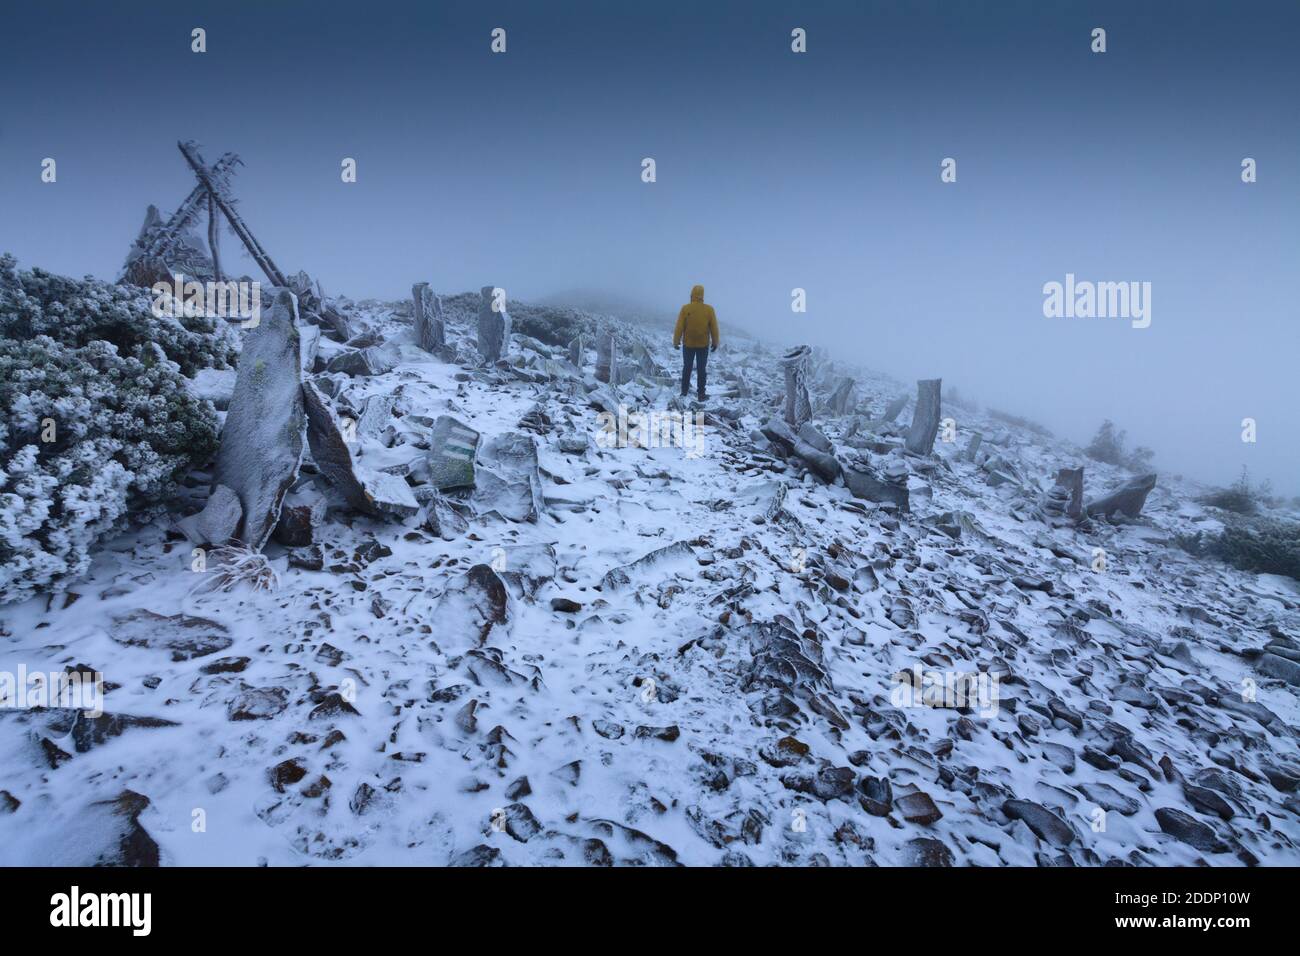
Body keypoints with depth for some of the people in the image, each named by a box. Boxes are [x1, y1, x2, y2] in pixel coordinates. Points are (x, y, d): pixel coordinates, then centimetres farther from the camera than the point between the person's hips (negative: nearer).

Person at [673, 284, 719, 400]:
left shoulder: (685, 309, -13)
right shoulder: (709, 309, -10)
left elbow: (679, 327, -10)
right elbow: (714, 328, -3)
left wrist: (676, 341, 3)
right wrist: (715, 343, 10)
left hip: (688, 344, 0)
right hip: (703, 345, 0)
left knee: (687, 367, 15)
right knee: (701, 369, 10)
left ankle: (684, 392, 22)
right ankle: (701, 394, 14)